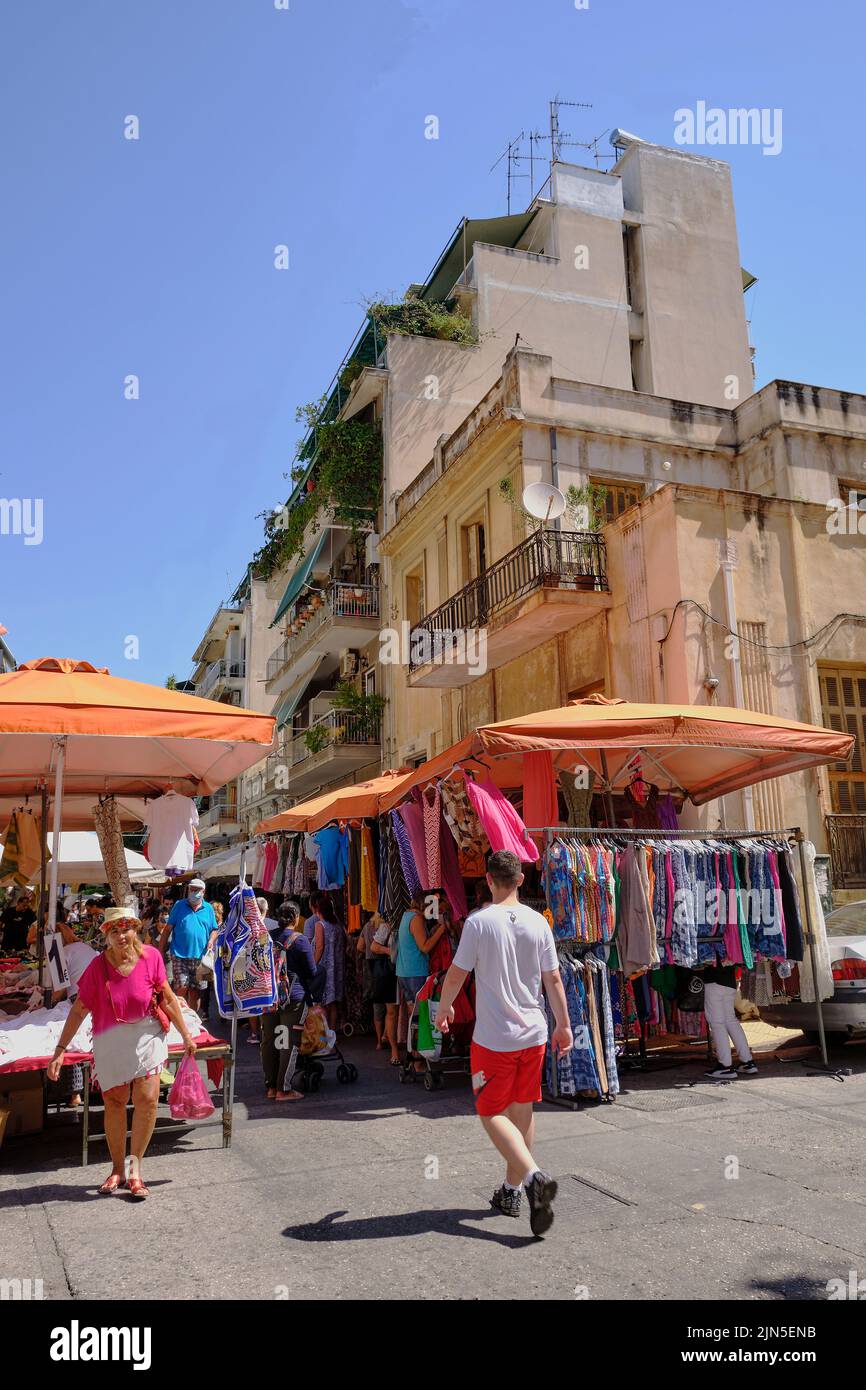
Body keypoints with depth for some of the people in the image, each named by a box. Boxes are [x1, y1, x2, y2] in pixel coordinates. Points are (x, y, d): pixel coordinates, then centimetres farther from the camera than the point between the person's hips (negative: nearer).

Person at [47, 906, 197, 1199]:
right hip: (110, 1041, 1)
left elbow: (168, 998, -2)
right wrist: (60, 1050, -6)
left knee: (148, 1099, -11)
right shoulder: (98, 965, -12)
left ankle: (134, 1167, 8)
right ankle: (117, 1168, 28)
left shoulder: (150, 956, -12)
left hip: (146, 1036, 0)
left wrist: (186, 1035, 4)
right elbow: (79, 1010, -5)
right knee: (114, 1103, 9)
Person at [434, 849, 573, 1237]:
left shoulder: (479, 921, -13)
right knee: (523, 1110, 16)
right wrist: (563, 1025, 14)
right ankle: (511, 1190, 26)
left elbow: (456, 975, -7)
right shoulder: (538, 922, -1)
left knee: (492, 1113, 5)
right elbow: (553, 979, 2)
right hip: (534, 1034, 5)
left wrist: (444, 1008, 11)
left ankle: (534, 1176, -15)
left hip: (493, 1038, -5)